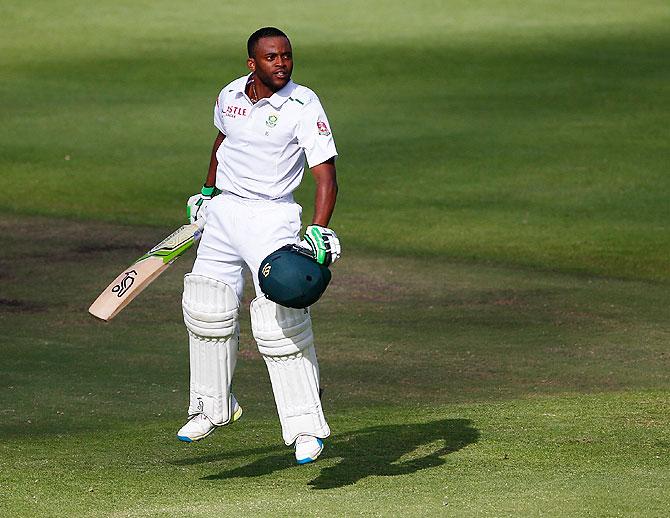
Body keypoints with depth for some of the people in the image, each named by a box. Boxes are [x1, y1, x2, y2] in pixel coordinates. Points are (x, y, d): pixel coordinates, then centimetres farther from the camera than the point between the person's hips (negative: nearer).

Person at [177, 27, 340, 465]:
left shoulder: (304, 106, -15)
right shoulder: (230, 96, 2)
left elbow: (326, 174, -20)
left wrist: (318, 231, -33)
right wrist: (207, 191, 27)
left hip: (271, 217, -6)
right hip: (223, 210, 6)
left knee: (281, 320, -15)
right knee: (208, 309, 6)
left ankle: (306, 426, -10)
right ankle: (214, 408, 24)